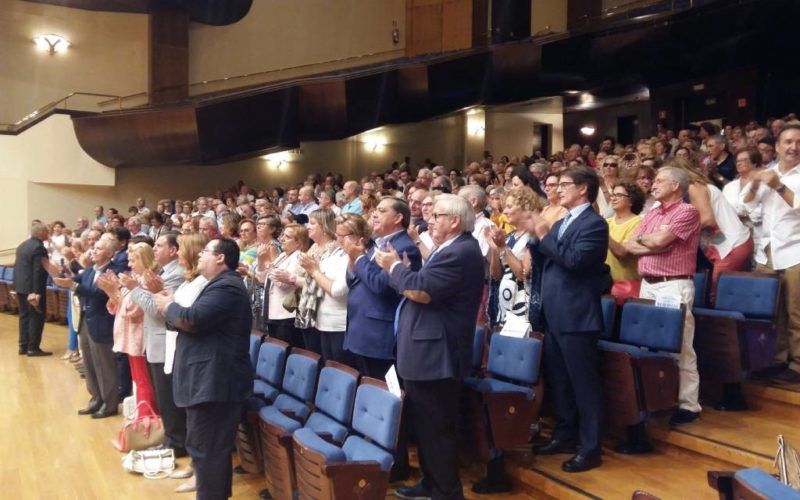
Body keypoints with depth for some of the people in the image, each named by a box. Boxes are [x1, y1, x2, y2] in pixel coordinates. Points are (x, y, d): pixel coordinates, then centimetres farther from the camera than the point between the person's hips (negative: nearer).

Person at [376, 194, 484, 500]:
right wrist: (399, 269, 2)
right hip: (425, 353, 11)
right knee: (425, 425, 20)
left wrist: (394, 266, -11)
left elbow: (420, 291, -26)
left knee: (437, 428, -1)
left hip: (435, 355, -11)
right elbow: (418, 285, 17)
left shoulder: (461, 252, -20)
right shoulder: (451, 248, 16)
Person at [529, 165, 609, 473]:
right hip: (554, 315, 9)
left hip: (576, 316, -9)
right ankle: (565, 435, 31)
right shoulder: (561, 223, 16)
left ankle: (590, 448, 8)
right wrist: (537, 236, 4)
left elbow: (574, 260, -24)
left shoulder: (594, 223, -11)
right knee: (558, 380, 17)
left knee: (583, 382, -1)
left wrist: (544, 236, -17)